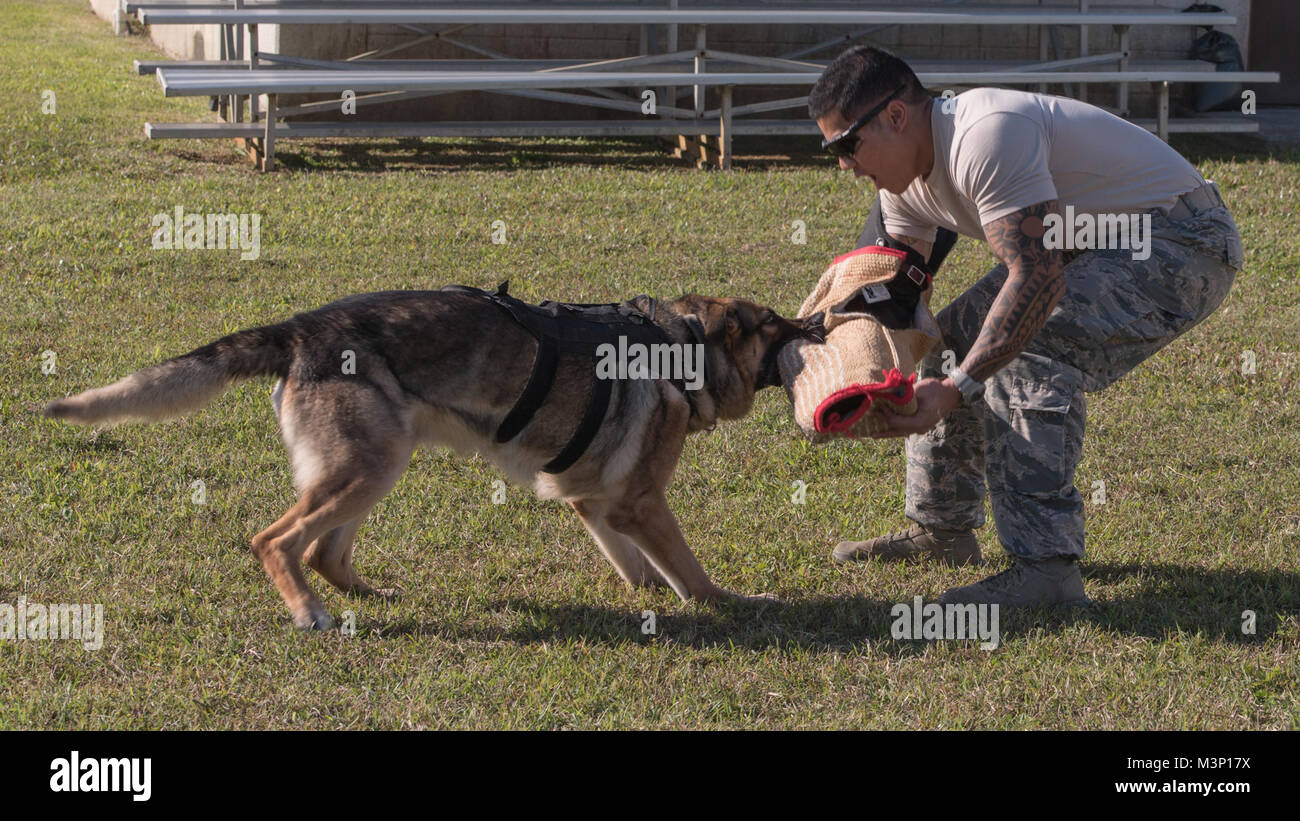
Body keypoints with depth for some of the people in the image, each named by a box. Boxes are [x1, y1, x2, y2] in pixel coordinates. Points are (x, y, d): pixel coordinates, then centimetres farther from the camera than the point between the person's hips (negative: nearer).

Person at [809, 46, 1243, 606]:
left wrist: (955, 389, -38)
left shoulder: (985, 138, -29)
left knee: (1030, 352, -29)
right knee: (953, 337, 10)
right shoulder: (906, 184, 3)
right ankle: (941, 529, 24)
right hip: (1096, 245, 11)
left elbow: (1037, 282, -35)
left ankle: (1046, 568, -32)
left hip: (1182, 244, -11)